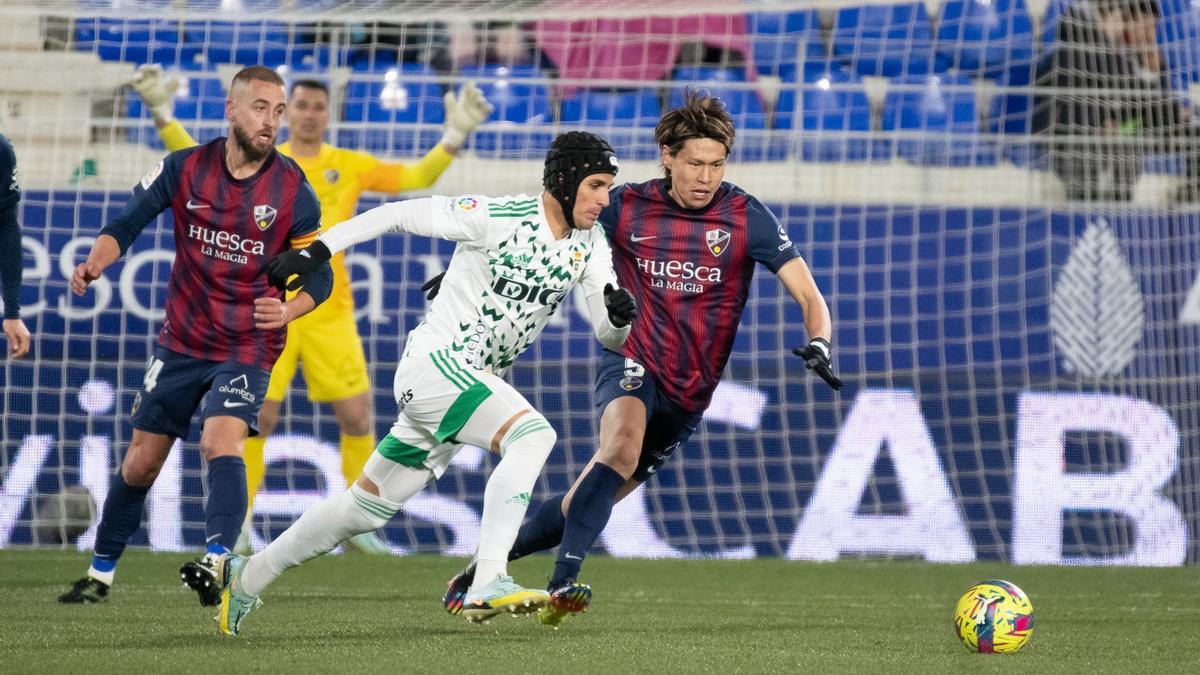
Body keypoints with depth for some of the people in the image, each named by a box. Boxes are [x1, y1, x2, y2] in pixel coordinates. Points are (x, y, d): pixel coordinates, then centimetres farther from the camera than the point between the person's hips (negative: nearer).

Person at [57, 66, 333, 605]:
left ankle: (215, 563, -40)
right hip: (181, 344, 3)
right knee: (140, 462, 9)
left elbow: (320, 276, -4)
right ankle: (101, 574, 25)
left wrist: (287, 310, -24)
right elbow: (127, 225, -4)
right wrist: (96, 262, -25)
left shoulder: (293, 190, -9)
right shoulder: (185, 168, -5)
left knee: (222, 442, -28)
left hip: (247, 348, -3)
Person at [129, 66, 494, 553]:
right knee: (258, 418, -6)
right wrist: (163, 115, -10)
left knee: (357, 418, -1)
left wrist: (455, 136, -5)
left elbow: (417, 177, 7)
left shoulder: (350, 166, 8)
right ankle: (238, 526, 5)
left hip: (330, 313, 2)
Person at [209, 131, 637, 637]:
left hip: (473, 382, 8)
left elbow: (608, 336, 2)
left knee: (365, 508, 15)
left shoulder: (590, 244, 4)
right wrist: (314, 252, -13)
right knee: (533, 434, -29)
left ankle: (246, 576, 29)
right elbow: (399, 214, -10)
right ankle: (487, 584, -34)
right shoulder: (501, 217, -16)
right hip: (434, 363, -8)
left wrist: (619, 316, -22)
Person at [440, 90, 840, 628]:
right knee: (623, 444, -36)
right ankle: (563, 582, -40)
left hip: (688, 393, 2)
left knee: (581, 507, 4)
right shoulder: (628, 207, -5)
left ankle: (481, 571, 22)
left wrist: (818, 343, -32)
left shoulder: (745, 217, -9)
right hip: (631, 366, -1)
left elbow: (808, 295, -12)